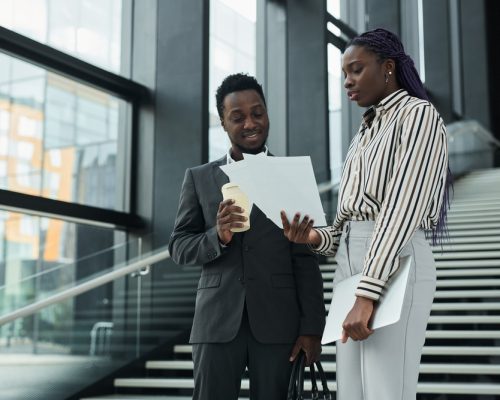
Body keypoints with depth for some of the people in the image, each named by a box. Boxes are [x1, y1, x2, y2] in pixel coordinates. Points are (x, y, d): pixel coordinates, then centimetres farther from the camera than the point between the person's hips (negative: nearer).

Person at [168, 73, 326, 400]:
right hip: (218, 321, 1)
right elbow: (179, 248, 8)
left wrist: (312, 327, -3)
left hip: (278, 321, 0)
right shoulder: (199, 178, 10)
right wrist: (217, 236, -13)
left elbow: (306, 258, 4)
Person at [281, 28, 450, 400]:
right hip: (350, 266, 9)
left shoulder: (419, 114, -3)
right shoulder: (366, 132, 23)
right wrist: (315, 237, -2)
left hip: (395, 267, -8)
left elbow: (402, 208, -16)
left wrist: (367, 292, -24)